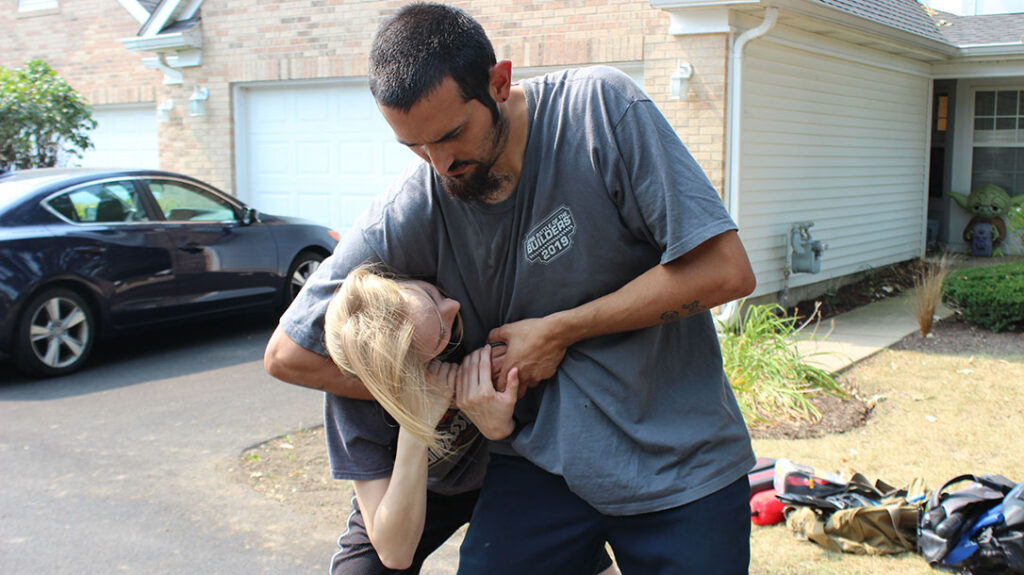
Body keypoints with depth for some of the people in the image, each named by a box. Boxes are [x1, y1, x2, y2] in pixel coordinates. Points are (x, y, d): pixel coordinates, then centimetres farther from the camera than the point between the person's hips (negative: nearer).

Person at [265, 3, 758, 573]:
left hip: (681, 457, -1)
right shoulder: (408, 213, -12)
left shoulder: (598, 106, -16)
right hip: (541, 458, 2)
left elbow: (726, 270, -17)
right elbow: (287, 353, -4)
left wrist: (559, 330, -15)